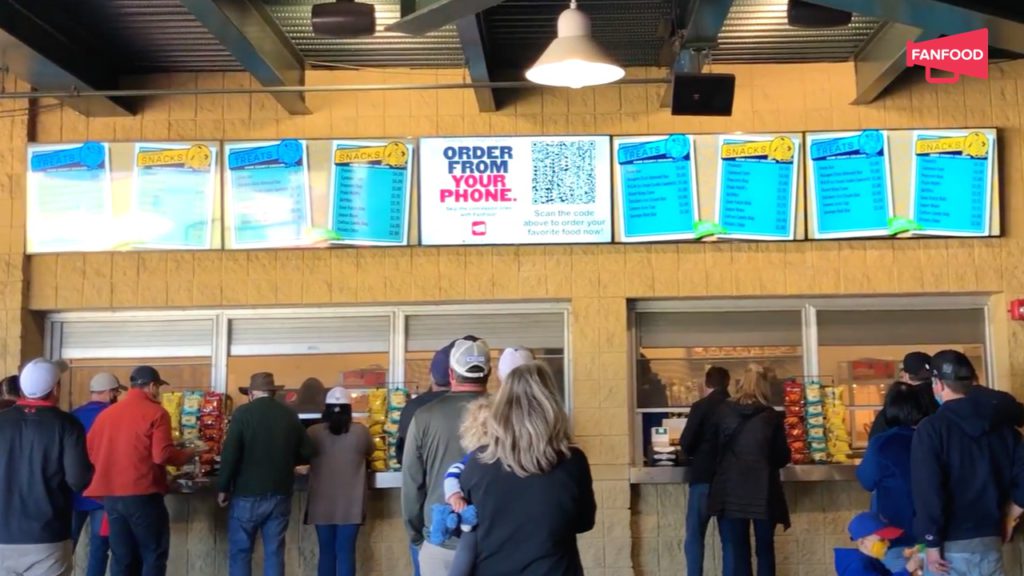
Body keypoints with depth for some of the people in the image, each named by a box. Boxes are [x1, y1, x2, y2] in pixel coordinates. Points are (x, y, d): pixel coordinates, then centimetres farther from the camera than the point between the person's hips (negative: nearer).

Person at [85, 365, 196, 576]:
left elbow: (90, 452, 13)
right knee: (154, 554, 5)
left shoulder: (106, 413, 10)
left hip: (110, 494, 6)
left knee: (122, 557, 11)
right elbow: (162, 455, -14)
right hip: (142, 494, -6)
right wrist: (187, 455, 3)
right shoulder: (156, 413, -6)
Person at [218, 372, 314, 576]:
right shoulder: (290, 415, 4)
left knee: (240, 552, 7)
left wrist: (223, 488, -3)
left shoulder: (243, 413, -7)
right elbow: (307, 453, 7)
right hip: (280, 495, 4)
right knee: (274, 552, 9)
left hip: (248, 495, -3)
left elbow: (230, 454, -13)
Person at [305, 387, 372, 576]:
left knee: (326, 552, 9)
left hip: (322, 504, 1)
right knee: (346, 552, 2)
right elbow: (369, 452, 15)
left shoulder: (314, 433, -3)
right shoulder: (360, 431, -5)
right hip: (351, 505, -1)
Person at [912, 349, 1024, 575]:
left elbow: (927, 490, -16)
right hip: (991, 541, 5)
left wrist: (932, 542, -12)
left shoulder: (932, 428, -10)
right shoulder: (1003, 426, 7)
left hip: (951, 543, -5)